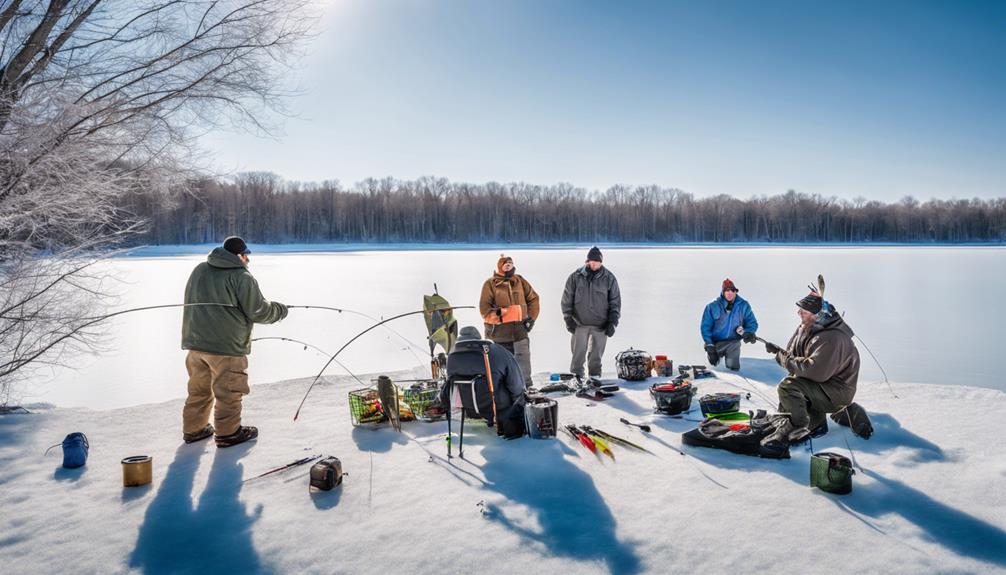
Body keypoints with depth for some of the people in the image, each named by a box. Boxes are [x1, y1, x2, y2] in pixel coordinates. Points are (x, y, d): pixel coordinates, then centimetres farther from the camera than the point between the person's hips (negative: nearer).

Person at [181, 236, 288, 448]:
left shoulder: (199, 270, 9)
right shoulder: (242, 277, -14)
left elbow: (193, 303, 20)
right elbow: (258, 311, -12)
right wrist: (279, 310, 6)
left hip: (194, 341, 7)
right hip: (226, 345, -7)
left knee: (199, 389, 20)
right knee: (228, 392, 5)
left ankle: (193, 429, 30)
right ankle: (228, 433, 14)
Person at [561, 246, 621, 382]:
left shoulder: (609, 278, 0)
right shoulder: (575, 277, -1)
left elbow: (615, 302, 3)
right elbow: (567, 300, 3)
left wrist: (612, 322, -4)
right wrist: (569, 320, -2)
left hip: (601, 325, 0)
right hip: (579, 324, 0)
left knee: (596, 353, 6)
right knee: (578, 351, -2)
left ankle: (595, 376, 18)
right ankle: (576, 376, 9)